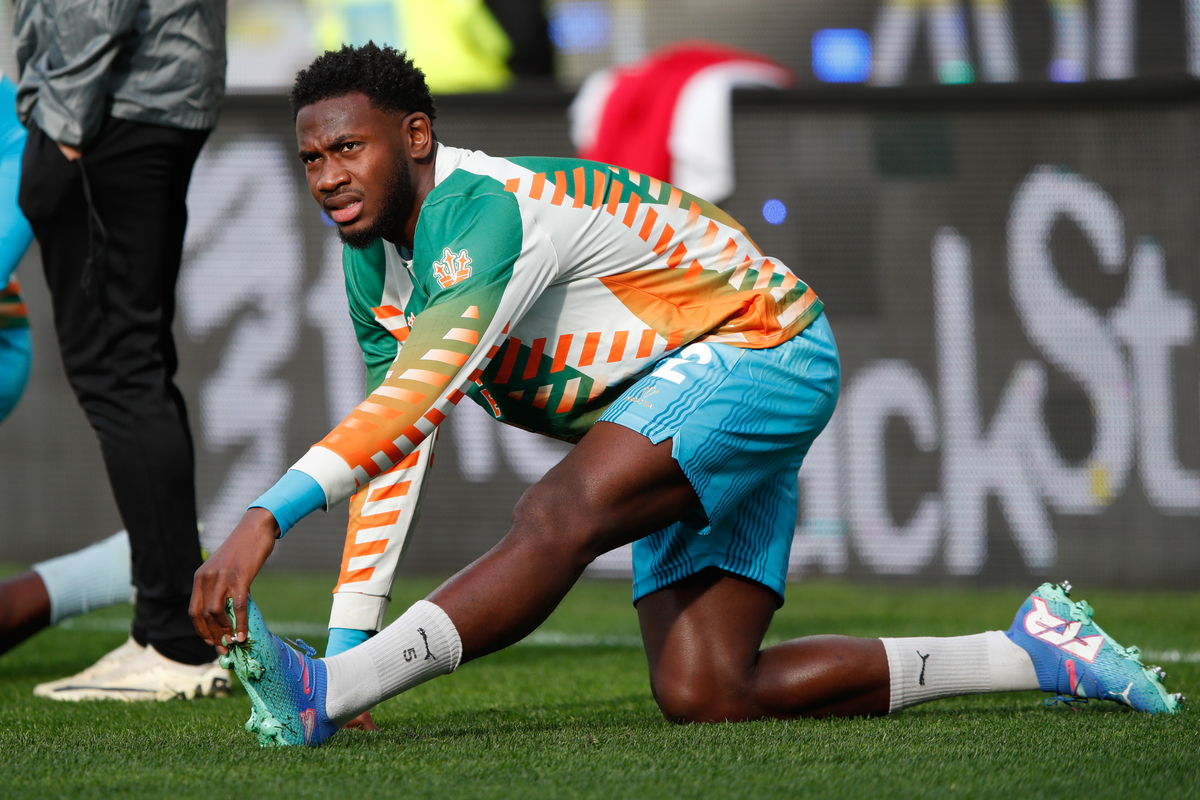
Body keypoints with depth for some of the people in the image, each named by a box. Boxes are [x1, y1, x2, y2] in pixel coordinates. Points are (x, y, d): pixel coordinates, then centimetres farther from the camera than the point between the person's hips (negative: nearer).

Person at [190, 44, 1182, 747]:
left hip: (758, 342, -10)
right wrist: (347, 640, 2)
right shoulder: (376, 258, 4)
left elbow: (421, 393, -40)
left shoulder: (481, 211, -26)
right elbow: (392, 439, 10)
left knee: (559, 516, -35)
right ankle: (1035, 653, 5)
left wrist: (267, 519, -48)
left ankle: (317, 700, -44)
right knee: (703, 695, -3)